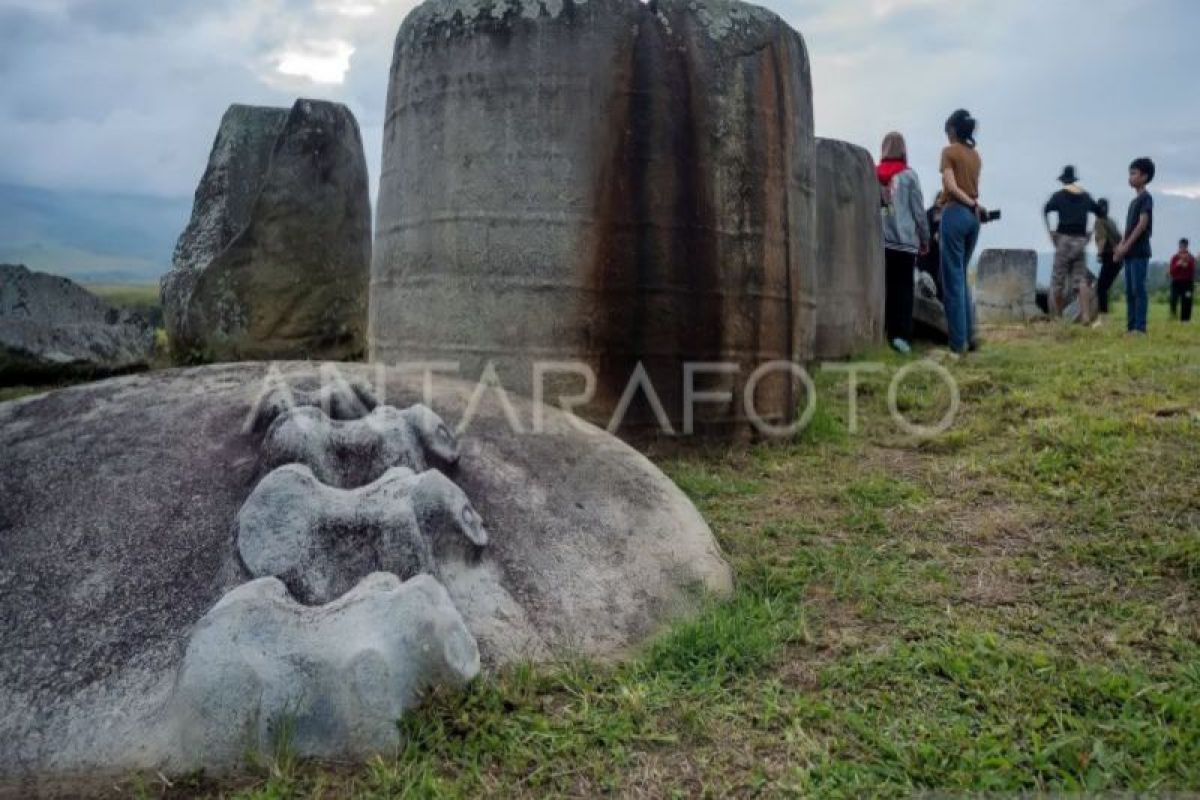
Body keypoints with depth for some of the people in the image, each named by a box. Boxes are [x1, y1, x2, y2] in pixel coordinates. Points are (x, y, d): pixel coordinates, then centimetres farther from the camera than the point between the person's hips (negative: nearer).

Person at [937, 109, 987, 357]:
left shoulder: (949, 151, -3)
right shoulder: (976, 155, 17)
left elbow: (951, 186, -13)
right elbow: (973, 188, 8)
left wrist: (972, 204, -6)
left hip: (956, 213, -7)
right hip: (973, 216, 7)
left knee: (953, 279, -5)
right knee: (962, 276, 16)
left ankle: (958, 345, -7)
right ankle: (969, 336, 15)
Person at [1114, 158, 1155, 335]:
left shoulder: (1146, 197, -4)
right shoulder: (1134, 201, 20)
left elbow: (1143, 224, -13)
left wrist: (1126, 246, -17)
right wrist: (1120, 247, 7)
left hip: (1139, 251, -8)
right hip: (1130, 253, 8)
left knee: (1138, 289, -10)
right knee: (1129, 290, 6)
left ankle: (1140, 327, -11)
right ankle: (1131, 326, 8)